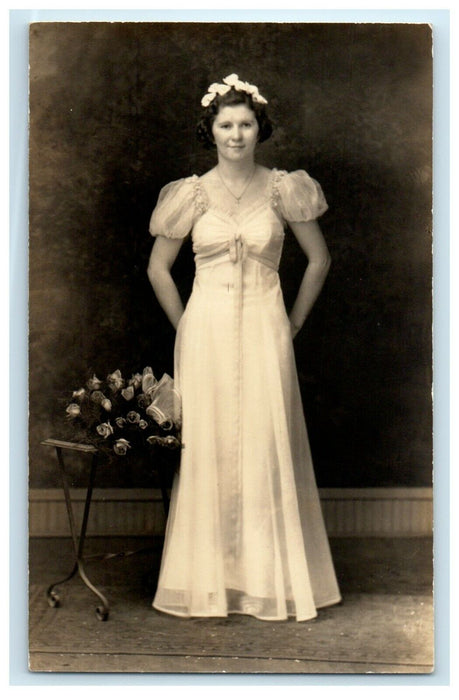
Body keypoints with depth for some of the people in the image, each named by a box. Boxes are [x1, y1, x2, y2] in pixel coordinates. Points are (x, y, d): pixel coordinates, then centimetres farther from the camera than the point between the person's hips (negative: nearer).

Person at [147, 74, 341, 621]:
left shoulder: (282, 190, 2)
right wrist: (185, 327, 5)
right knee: (206, 449, 2)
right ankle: (207, 582, 14)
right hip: (206, 334, 0)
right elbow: (158, 268, 9)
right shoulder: (193, 194, 2)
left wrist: (293, 323, 7)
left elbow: (319, 259, 10)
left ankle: (269, 580, 16)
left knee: (267, 450, 2)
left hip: (265, 334, 0)